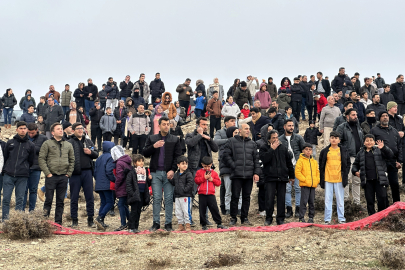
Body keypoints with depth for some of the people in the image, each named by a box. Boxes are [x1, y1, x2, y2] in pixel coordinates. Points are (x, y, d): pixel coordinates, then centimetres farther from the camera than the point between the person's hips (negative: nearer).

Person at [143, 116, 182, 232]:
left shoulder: (175, 139, 9)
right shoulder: (152, 139, 12)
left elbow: (178, 156, 4)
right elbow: (145, 153, 7)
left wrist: (173, 170, -9)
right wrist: (153, 146, -11)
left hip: (169, 173, 0)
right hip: (156, 173, 1)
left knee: (169, 199, 0)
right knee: (156, 198, 0)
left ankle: (168, 223, 7)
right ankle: (156, 223, 7)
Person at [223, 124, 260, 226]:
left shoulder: (252, 143, 15)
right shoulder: (231, 141, 3)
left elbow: (256, 159, 14)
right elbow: (226, 155, -2)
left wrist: (256, 173, 5)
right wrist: (234, 166, -9)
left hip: (249, 175, 4)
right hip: (236, 175, -4)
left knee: (247, 197, 7)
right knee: (235, 196, -1)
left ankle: (244, 218, 17)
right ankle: (233, 218, 9)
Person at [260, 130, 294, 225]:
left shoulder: (283, 148, 12)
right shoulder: (264, 148, 3)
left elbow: (289, 162, 17)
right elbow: (264, 159, -16)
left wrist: (291, 176, 17)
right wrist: (272, 149, -14)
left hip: (282, 177, 3)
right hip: (270, 178, -3)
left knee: (282, 199, 4)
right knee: (269, 199, -5)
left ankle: (280, 219, 12)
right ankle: (268, 219, 7)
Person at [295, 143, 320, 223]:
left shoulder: (314, 161, 15)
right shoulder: (301, 160, -3)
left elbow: (317, 172, 21)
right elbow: (297, 172, -9)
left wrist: (317, 181, 6)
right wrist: (304, 180, -13)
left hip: (313, 185, 6)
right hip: (305, 185, -5)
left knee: (312, 202, 9)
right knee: (304, 201, -8)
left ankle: (311, 217, 18)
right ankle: (301, 218, -3)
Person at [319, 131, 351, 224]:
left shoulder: (344, 151, 4)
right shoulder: (325, 151, 5)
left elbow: (348, 163, 9)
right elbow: (321, 165, 9)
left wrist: (345, 175, 0)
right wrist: (321, 177, 3)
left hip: (339, 179, 0)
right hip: (328, 179, 1)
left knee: (340, 200, 5)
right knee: (328, 200, 3)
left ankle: (341, 218, 14)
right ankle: (327, 219, 8)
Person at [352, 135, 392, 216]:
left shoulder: (379, 150, 5)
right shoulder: (361, 153, 14)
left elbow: (390, 156, -6)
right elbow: (355, 164, 23)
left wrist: (384, 148, -21)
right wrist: (355, 171, 2)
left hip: (379, 179, -2)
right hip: (367, 180, 3)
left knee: (382, 198, -6)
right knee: (369, 200, 5)